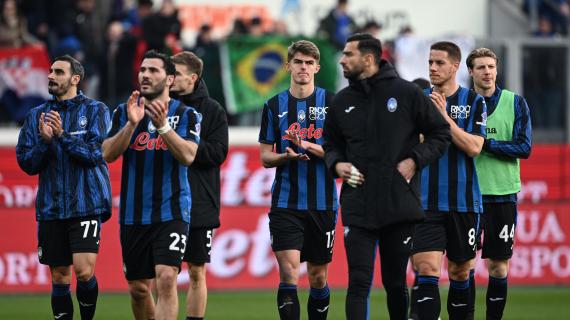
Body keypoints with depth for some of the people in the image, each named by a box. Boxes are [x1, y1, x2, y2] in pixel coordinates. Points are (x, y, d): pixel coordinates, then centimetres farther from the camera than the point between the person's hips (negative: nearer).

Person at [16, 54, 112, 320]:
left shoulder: (95, 110, 1)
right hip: (51, 208, 4)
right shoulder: (36, 115, 11)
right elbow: (27, 163, 6)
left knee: (83, 270, -15)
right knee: (60, 277, 6)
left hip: (86, 205, -4)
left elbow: (96, 153, -11)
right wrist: (44, 141, -11)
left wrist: (63, 136, -21)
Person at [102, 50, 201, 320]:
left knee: (166, 279, -19)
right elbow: (108, 154, -4)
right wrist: (132, 123, -18)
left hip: (171, 212, -3)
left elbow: (189, 156, -14)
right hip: (133, 214, 3)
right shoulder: (124, 112, 8)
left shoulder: (186, 115, 1)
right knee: (138, 288, 9)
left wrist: (162, 125, -26)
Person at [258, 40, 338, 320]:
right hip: (285, 203, 0)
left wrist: (307, 146, -17)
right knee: (288, 272, -12)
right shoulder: (275, 105, 7)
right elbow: (265, 157, 9)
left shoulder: (331, 102, 2)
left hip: (322, 203, 0)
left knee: (318, 275, 8)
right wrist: (287, 156, -12)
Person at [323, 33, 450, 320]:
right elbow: (331, 144, 21)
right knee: (359, 283, -7)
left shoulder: (406, 93, -1)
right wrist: (336, 164, -1)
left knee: (396, 282, 10)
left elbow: (441, 134, 6)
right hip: (358, 207, 2)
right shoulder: (342, 102, 9)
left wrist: (415, 160, -8)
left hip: (400, 206, -2)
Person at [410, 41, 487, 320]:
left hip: (463, 202, 0)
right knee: (426, 269, -13)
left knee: (460, 272, 9)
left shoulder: (473, 101, 1)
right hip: (425, 202, 0)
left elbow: (474, 147, -10)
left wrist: (444, 117, -16)